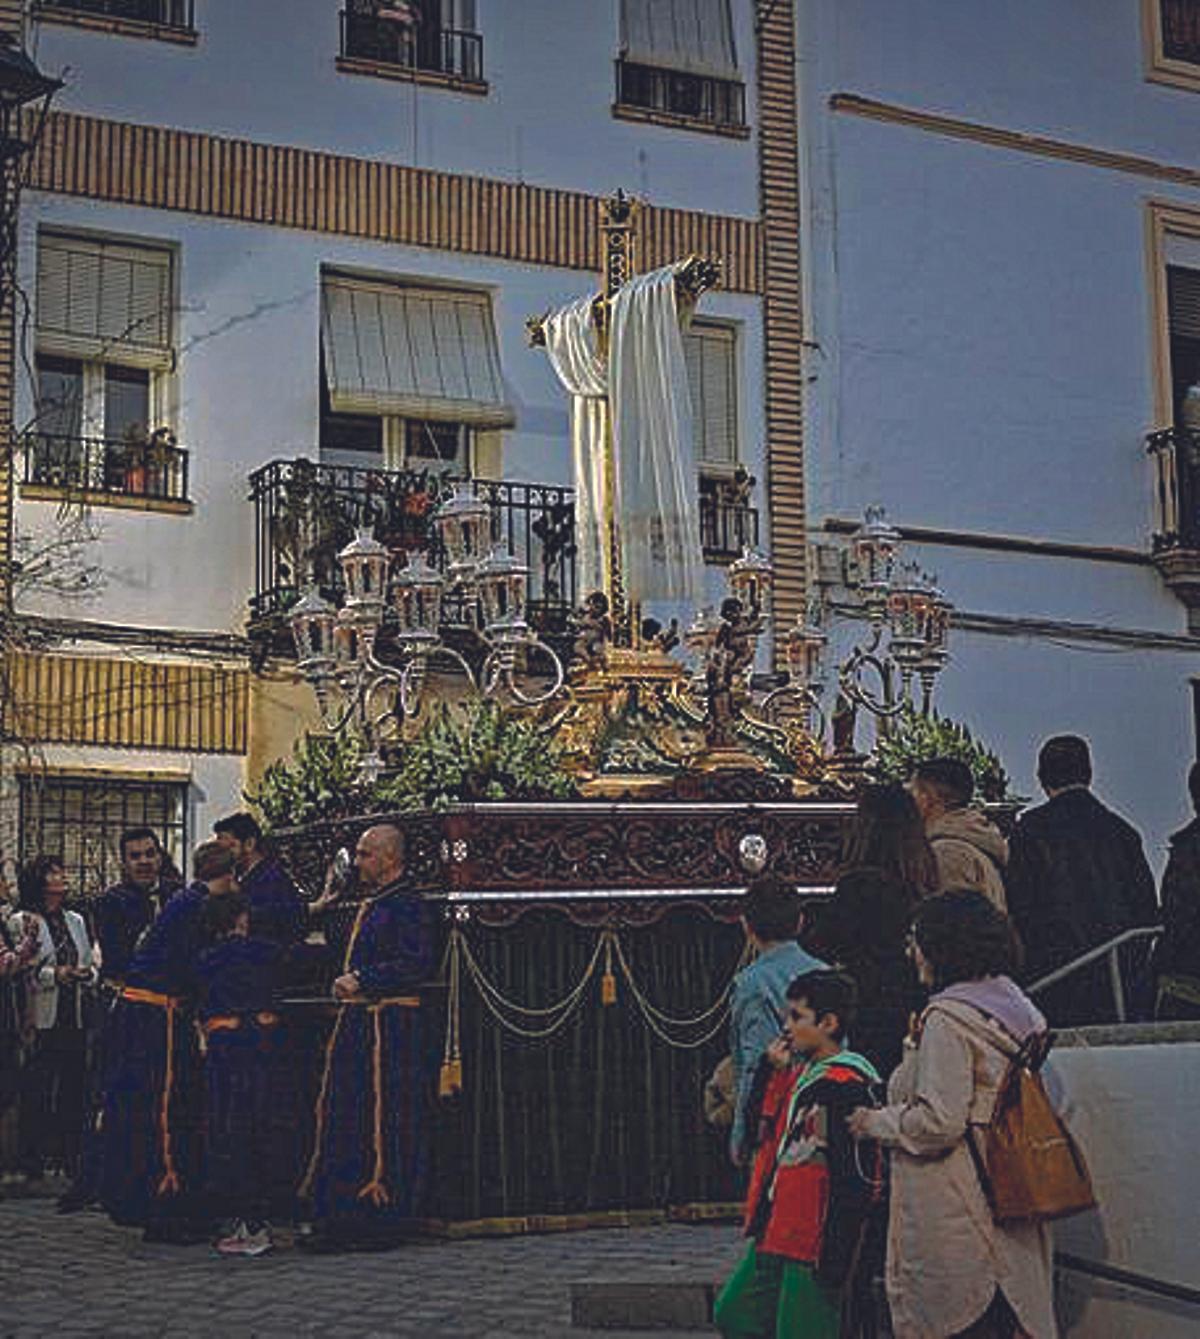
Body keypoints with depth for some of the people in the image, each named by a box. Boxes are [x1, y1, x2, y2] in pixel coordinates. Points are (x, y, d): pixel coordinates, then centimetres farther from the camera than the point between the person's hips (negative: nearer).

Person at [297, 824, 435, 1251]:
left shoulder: (409, 906, -10)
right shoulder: (369, 905, 19)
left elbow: (416, 965, -20)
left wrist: (361, 982, -15)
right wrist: (345, 984, 13)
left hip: (390, 1026, -10)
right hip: (355, 1022, 10)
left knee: (383, 1121, -6)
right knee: (345, 1116, 10)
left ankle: (380, 1221, 0)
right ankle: (342, 1218, 17)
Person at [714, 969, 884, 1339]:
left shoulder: (847, 1084, -17)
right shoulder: (801, 1072, 12)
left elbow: (858, 1182, -21)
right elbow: (769, 1133, 23)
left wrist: (836, 1257, -23)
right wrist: (773, 1071, 10)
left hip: (814, 1245, -10)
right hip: (779, 1236, 10)